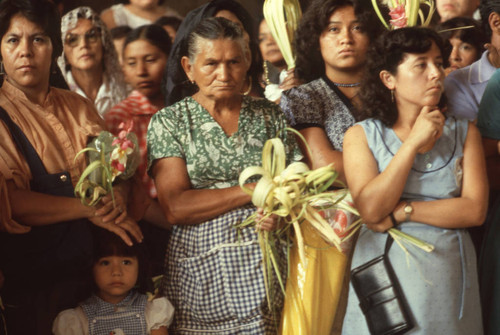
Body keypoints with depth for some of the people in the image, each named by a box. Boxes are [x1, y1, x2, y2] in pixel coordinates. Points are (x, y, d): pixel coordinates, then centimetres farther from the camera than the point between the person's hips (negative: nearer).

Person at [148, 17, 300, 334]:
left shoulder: (270, 116, 10)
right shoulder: (168, 122, 3)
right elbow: (176, 207, -8)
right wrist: (254, 191, -11)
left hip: (264, 270, 1)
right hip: (199, 272, -1)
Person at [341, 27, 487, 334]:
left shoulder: (464, 132, 4)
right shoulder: (361, 135, 0)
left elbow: (475, 210, -6)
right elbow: (371, 210, -14)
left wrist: (401, 212, -13)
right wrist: (413, 142, -14)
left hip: (448, 272, 2)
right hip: (383, 273, -1)